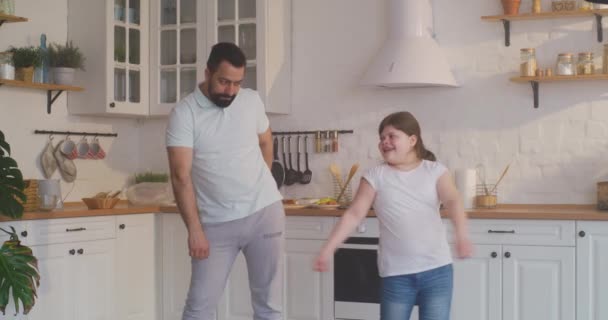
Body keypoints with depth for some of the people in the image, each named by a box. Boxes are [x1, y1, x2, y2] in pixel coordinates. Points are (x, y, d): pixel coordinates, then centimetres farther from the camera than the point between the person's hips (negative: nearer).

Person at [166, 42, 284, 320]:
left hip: (265, 212, 3)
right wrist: (194, 229, -19)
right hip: (216, 223, -2)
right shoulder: (184, 113, -10)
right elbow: (181, 176, -15)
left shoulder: (252, 101, 2)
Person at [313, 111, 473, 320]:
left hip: (436, 269, 0)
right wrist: (328, 249, -11)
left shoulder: (434, 171, 0)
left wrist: (461, 235, -33)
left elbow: (453, 201, -14)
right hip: (396, 273, 0)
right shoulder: (376, 176, 0)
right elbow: (354, 214, -3)